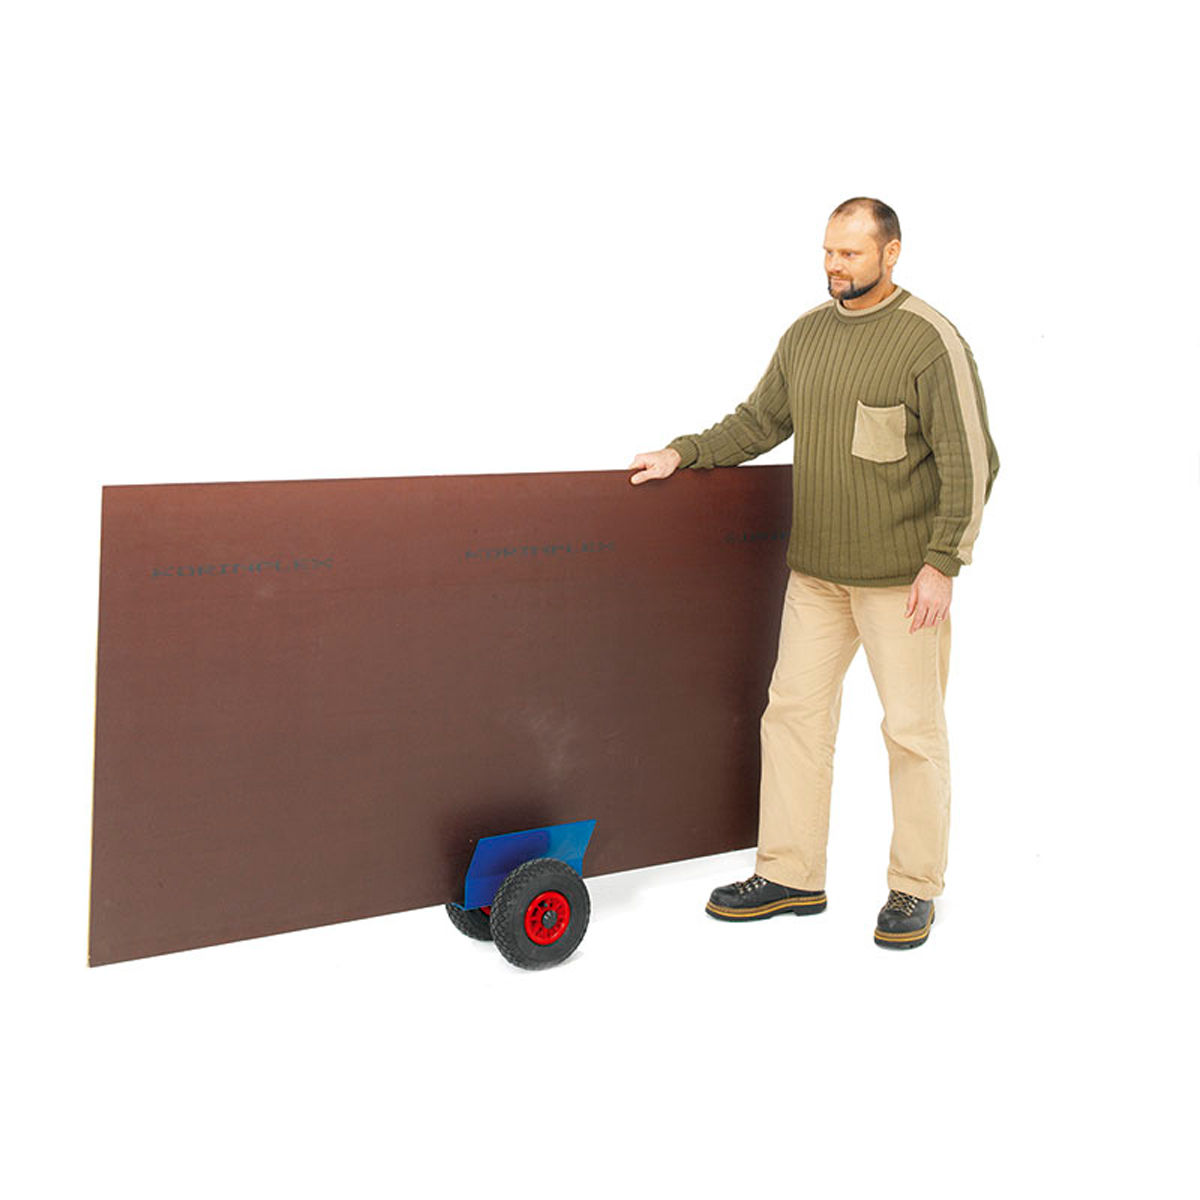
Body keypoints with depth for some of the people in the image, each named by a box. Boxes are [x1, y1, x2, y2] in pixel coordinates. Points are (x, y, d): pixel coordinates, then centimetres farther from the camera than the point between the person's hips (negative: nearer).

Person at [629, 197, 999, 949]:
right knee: (795, 711, 7)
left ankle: (915, 890, 15)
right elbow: (761, 420, 18)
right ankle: (790, 876, 18)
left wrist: (942, 563, -16)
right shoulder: (807, 335, 9)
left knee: (913, 729, 1)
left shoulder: (931, 342, -11)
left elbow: (970, 462, -12)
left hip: (903, 576, -6)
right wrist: (683, 455, 7)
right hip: (817, 572, 6)